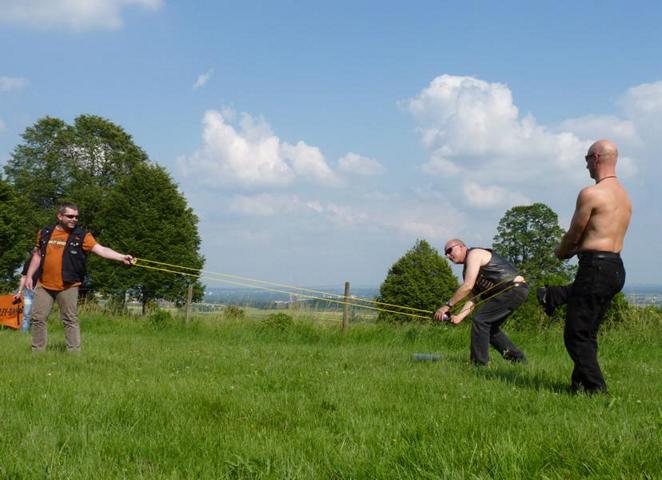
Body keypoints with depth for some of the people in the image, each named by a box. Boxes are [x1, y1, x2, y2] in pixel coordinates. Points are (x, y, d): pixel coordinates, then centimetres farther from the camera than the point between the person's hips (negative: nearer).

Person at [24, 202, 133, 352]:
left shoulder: (82, 236, -3)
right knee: (38, 318, 8)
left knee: (71, 320, 1)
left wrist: (122, 257, -26)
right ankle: (37, 351, 20)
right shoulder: (45, 233, 8)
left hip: (68, 287, -3)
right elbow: (37, 255, 17)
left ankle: (74, 352, 7)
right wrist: (29, 276, 13)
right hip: (43, 285, 3)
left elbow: (101, 249, -13)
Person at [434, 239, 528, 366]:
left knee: (480, 320, -13)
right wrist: (459, 316, -1)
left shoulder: (474, 254, -9)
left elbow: (467, 286, -19)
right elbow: (474, 298, 15)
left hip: (514, 288, -10)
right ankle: (518, 359, 24)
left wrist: (447, 305, -16)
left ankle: (479, 364, -9)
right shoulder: (467, 270, 20)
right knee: (490, 327, 18)